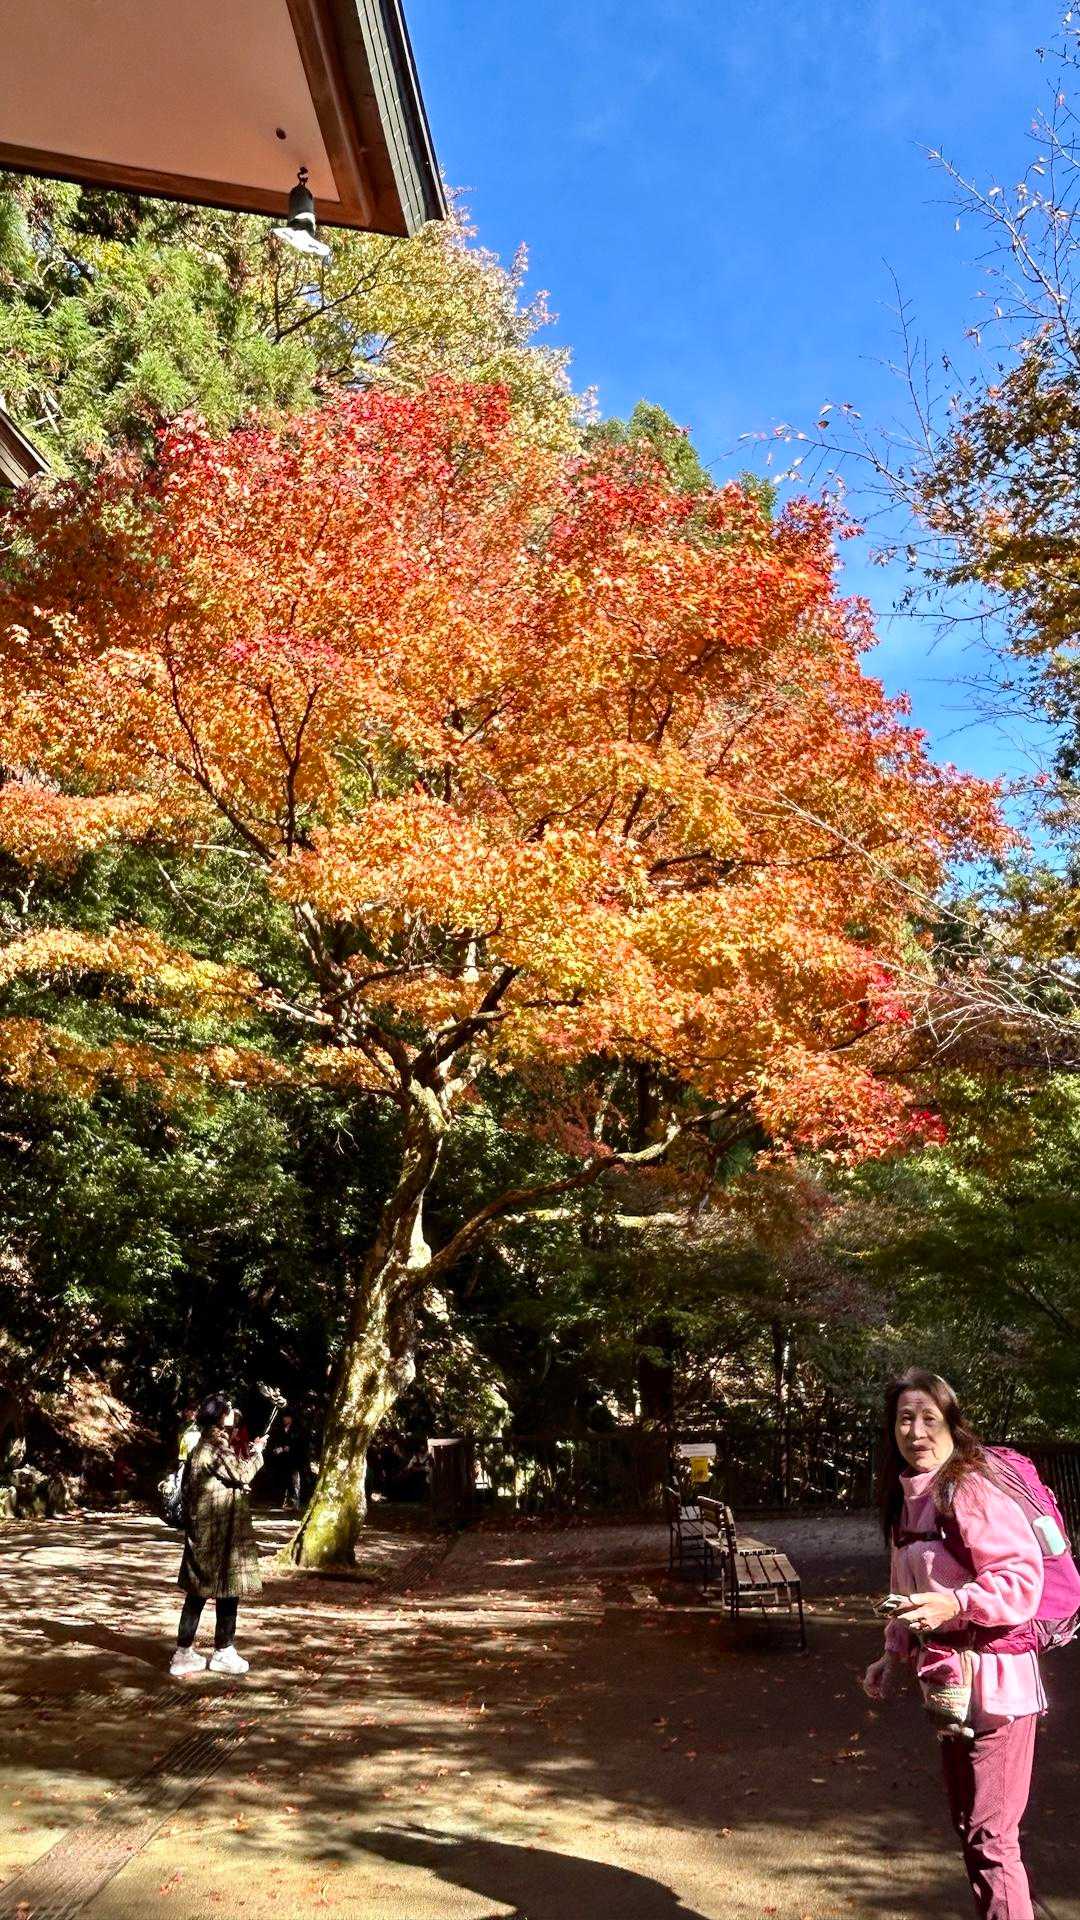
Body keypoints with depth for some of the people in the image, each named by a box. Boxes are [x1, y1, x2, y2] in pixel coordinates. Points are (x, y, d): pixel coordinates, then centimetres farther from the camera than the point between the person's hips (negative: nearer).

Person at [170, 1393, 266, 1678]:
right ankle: (224, 1652, 12)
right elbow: (241, 1474, -14)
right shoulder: (216, 1447, -18)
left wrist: (249, 1455, 12)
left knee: (197, 1591, 12)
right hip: (221, 1532, -9)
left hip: (203, 1531, 9)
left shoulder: (205, 1445, 12)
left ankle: (184, 1653, 15)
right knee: (228, 1589, 3)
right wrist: (256, 1452, 0)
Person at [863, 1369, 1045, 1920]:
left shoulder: (970, 1490, -19)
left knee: (989, 1839, -1)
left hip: (994, 1679, -9)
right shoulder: (909, 1497, 7)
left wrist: (956, 1605, -35)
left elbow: (1023, 1578, -24)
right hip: (950, 1678, 9)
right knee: (968, 1828, 21)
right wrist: (896, 1654, 14)